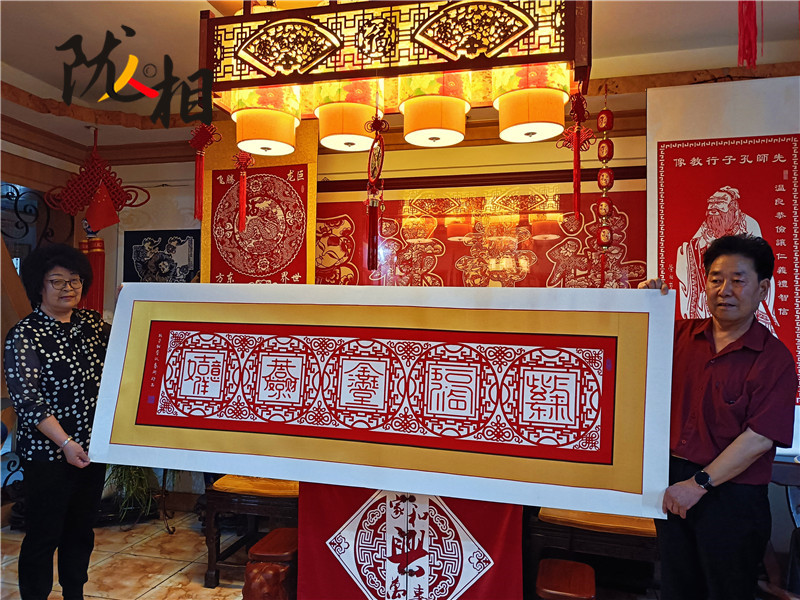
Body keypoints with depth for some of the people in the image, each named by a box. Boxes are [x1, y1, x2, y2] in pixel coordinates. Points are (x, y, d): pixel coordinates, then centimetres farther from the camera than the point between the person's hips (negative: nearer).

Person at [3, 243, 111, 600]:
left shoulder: (93, 322, 5)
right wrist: (65, 442, -22)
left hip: (93, 448, 6)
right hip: (48, 454, -5)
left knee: (81, 530, 19)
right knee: (44, 536, 6)